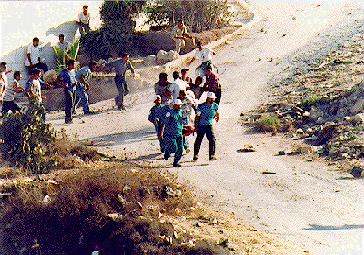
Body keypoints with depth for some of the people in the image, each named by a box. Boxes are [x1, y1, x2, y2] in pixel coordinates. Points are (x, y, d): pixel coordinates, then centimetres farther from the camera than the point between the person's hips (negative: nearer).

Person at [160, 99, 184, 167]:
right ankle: (167, 152, 17)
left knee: (180, 149, 0)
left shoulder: (180, 113, 10)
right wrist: (162, 132, -19)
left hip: (179, 134, 7)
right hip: (170, 134, -7)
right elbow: (164, 122, -14)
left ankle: (176, 162, 14)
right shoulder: (170, 113, -12)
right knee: (174, 148, -15)